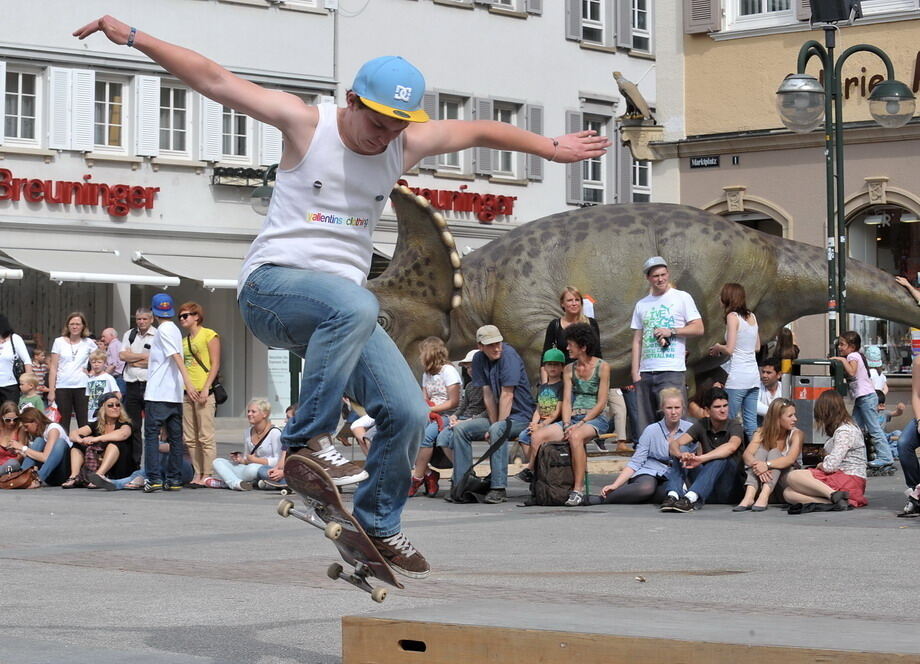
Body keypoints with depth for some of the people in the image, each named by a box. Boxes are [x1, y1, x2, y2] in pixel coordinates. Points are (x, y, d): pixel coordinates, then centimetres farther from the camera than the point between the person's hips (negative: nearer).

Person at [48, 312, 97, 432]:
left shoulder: (88, 343, 6)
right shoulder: (59, 342, 5)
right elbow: (53, 368, 4)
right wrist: (51, 391, -2)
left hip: (82, 387, 0)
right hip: (63, 387, 0)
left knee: (84, 423, -3)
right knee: (63, 424, 1)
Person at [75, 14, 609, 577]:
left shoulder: (408, 145, 8)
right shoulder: (307, 124, -6)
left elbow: (481, 131, 22)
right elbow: (215, 79, -7)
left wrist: (550, 148, 27)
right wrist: (133, 36, -9)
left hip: (341, 309, 6)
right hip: (272, 286, -6)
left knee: (408, 413, -6)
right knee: (355, 305, -39)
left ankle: (379, 525, 17)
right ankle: (308, 440, -28)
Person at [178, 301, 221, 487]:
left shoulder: (209, 335, -1)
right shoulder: (184, 341, 20)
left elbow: (215, 364, -7)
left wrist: (206, 388, -15)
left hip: (203, 392, -8)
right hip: (186, 393, 8)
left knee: (206, 437, -8)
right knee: (190, 438, 5)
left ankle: (208, 475, -7)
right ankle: (198, 474, 9)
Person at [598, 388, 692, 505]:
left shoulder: (689, 429, 5)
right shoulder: (651, 430, 2)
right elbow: (636, 462, -1)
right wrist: (615, 485, -12)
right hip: (649, 474, -3)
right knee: (646, 488, -40)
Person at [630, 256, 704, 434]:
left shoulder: (682, 298, 5)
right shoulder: (641, 305, 16)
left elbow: (698, 328, 0)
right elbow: (637, 341, 15)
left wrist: (671, 332, -10)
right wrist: (635, 372, 6)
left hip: (672, 372, -4)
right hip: (646, 372, 4)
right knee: (644, 423, 3)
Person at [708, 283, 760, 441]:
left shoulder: (733, 316, -8)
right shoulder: (751, 316, 12)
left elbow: (729, 349, -14)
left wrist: (717, 348, 7)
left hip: (737, 378, -7)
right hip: (753, 377, 7)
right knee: (751, 422, 7)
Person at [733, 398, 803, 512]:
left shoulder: (796, 434, -7)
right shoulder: (761, 433, -2)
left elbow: (791, 459, -26)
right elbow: (747, 454, -20)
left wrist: (767, 465, -43)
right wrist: (757, 466, -43)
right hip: (763, 480, 2)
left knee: (774, 453, -23)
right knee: (761, 450, -21)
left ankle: (764, 497, -46)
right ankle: (749, 496, -43)